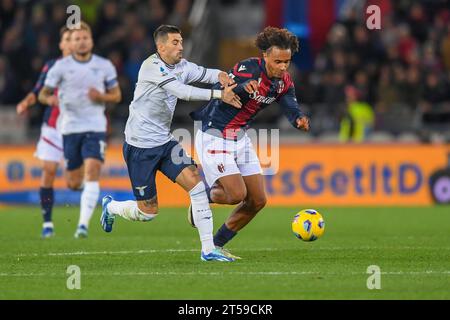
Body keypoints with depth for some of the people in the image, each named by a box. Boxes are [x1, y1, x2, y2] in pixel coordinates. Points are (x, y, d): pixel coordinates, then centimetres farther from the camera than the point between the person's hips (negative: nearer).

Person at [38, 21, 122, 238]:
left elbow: (117, 95, 12)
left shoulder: (105, 66, 3)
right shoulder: (61, 66, 0)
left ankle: (83, 224, -20)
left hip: (95, 128, -1)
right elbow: (43, 94, 3)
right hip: (70, 128, 1)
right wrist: (49, 99, -21)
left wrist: (101, 97, -10)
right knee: (74, 184, 5)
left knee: (92, 175, -19)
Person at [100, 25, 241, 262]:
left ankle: (208, 250, -9)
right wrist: (219, 95, -35)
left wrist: (220, 75, -27)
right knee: (148, 212, 0)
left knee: (196, 184, -11)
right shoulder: (152, 66, -19)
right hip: (140, 146, -7)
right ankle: (111, 207, 32)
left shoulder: (181, 66, 5)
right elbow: (181, 91, -30)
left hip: (165, 142, 7)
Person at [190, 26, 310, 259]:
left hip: (240, 138, 8)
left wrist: (300, 120, -36)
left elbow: (291, 109, -12)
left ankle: (216, 245, 18)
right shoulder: (248, 69, -23)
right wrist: (243, 87, -57)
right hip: (214, 137, -8)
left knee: (258, 200, 4)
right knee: (237, 194, -18)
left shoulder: (284, 82, -1)